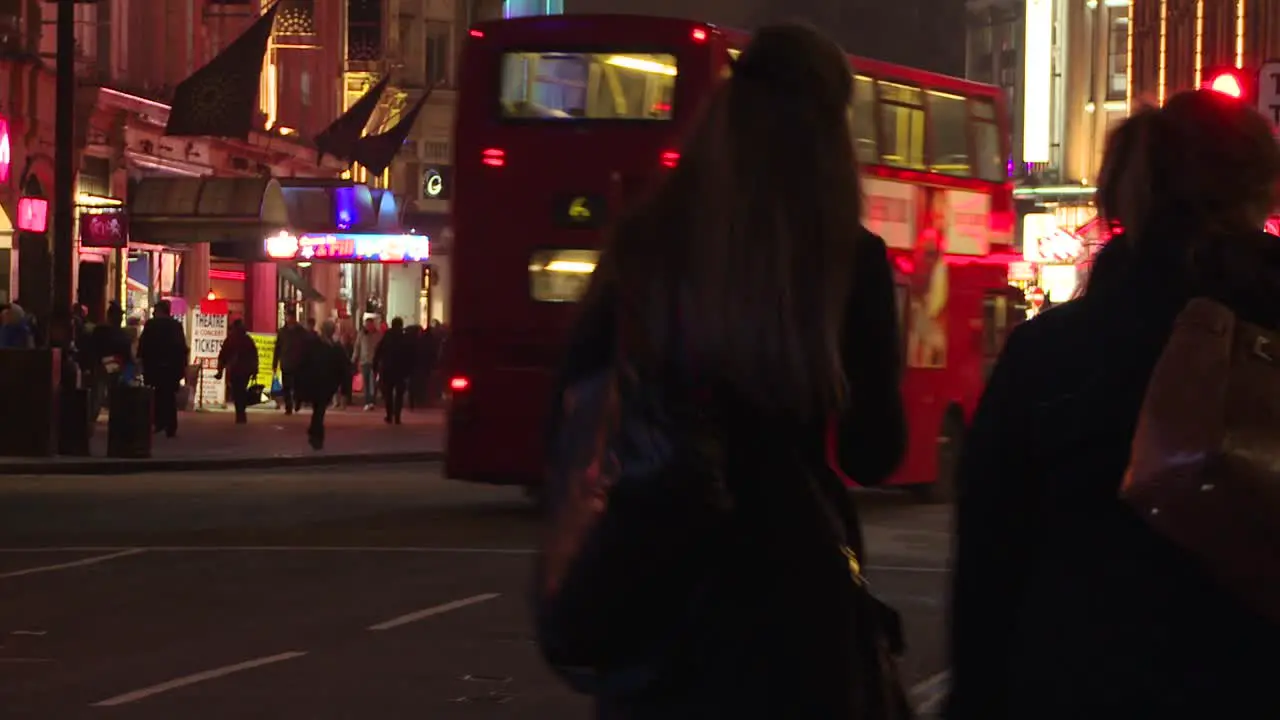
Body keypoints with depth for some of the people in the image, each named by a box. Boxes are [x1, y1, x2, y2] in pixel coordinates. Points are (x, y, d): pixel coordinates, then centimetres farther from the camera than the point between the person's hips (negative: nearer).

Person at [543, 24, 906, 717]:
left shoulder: (641, 245, 2)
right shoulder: (849, 262, -6)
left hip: (648, 573, 3)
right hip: (788, 577, -3)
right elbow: (873, 454, 1)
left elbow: (572, 423, 5)